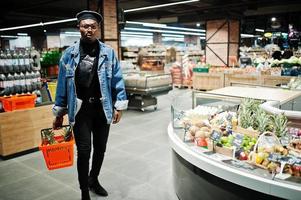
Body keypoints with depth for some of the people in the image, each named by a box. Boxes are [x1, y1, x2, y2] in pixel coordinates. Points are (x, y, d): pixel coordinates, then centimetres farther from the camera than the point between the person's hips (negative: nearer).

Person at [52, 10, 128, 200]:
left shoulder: (109, 53, 0)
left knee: (100, 148, 15)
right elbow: (62, 84, 3)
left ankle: (93, 180, 41)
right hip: (80, 109, -1)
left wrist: (119, 106, -4)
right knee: (84, 151, -1)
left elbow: (117, 81, 1)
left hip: (102, 108, 2)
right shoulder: (69, 54, 0)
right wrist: (59, 113, 5)